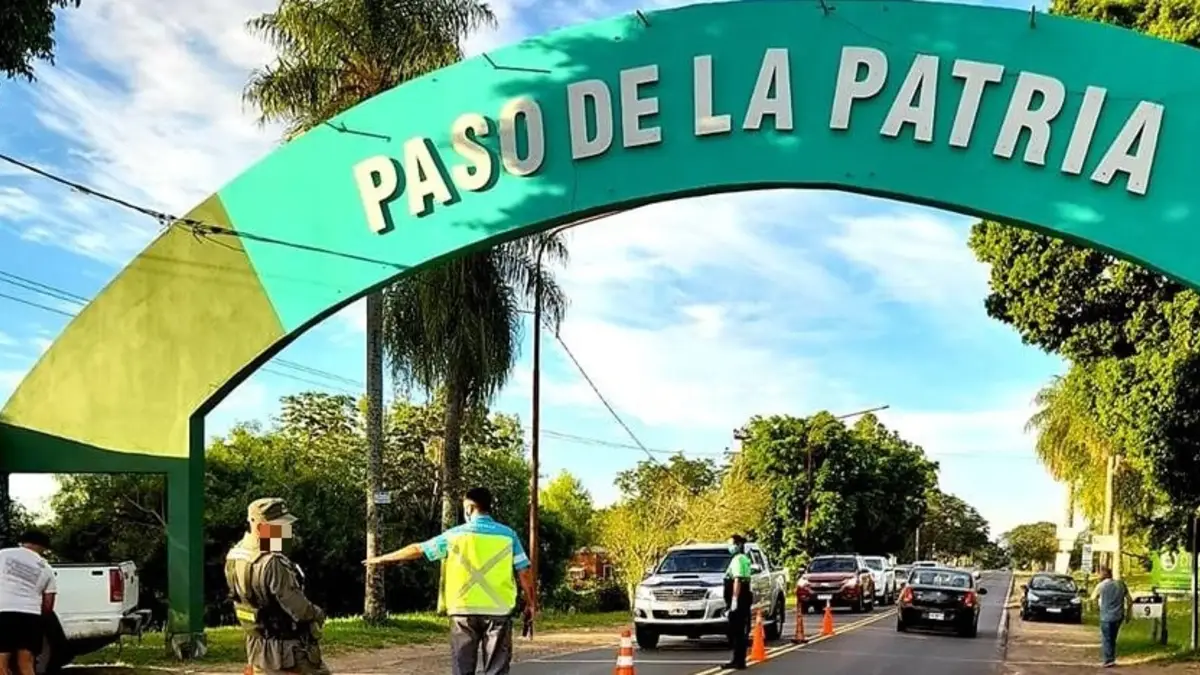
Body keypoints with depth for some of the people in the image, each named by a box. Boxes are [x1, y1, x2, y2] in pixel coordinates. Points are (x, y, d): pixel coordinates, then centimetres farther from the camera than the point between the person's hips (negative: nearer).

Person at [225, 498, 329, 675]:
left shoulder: (234, 556, -1)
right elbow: (298, 608, -22)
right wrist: (318, 614, 0)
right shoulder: (272, 564, -28)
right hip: (288, 649, -8)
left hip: (257, 644, 8)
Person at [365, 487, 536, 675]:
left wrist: (382, 559, 22)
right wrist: (531, 603, 12)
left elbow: (417, 550, 10)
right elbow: (525, 571, 0)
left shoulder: (456, 535, 2)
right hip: (498, 610, 0)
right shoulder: (507, 534, 2)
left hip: (464, 610, 0)